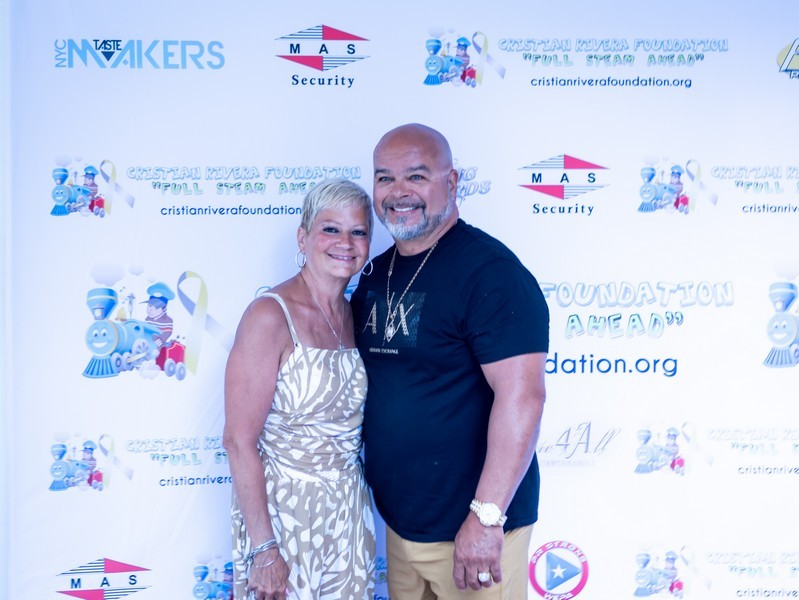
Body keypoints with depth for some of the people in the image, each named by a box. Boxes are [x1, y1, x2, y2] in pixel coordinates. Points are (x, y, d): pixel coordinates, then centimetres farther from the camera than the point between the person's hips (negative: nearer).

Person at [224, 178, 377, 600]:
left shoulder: (353, 315, 4)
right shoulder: (271, 316, -17)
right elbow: (239, 441, -18)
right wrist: (263, 548, -19)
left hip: (350, 510, 6)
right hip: (283, 508, -6)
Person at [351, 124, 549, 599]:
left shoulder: (489, 270, -17)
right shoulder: (376, 275, 8)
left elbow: (522, 395, -24)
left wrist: (487, 516, -25)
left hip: (469, 527, -7)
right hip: (399, 520, 8)